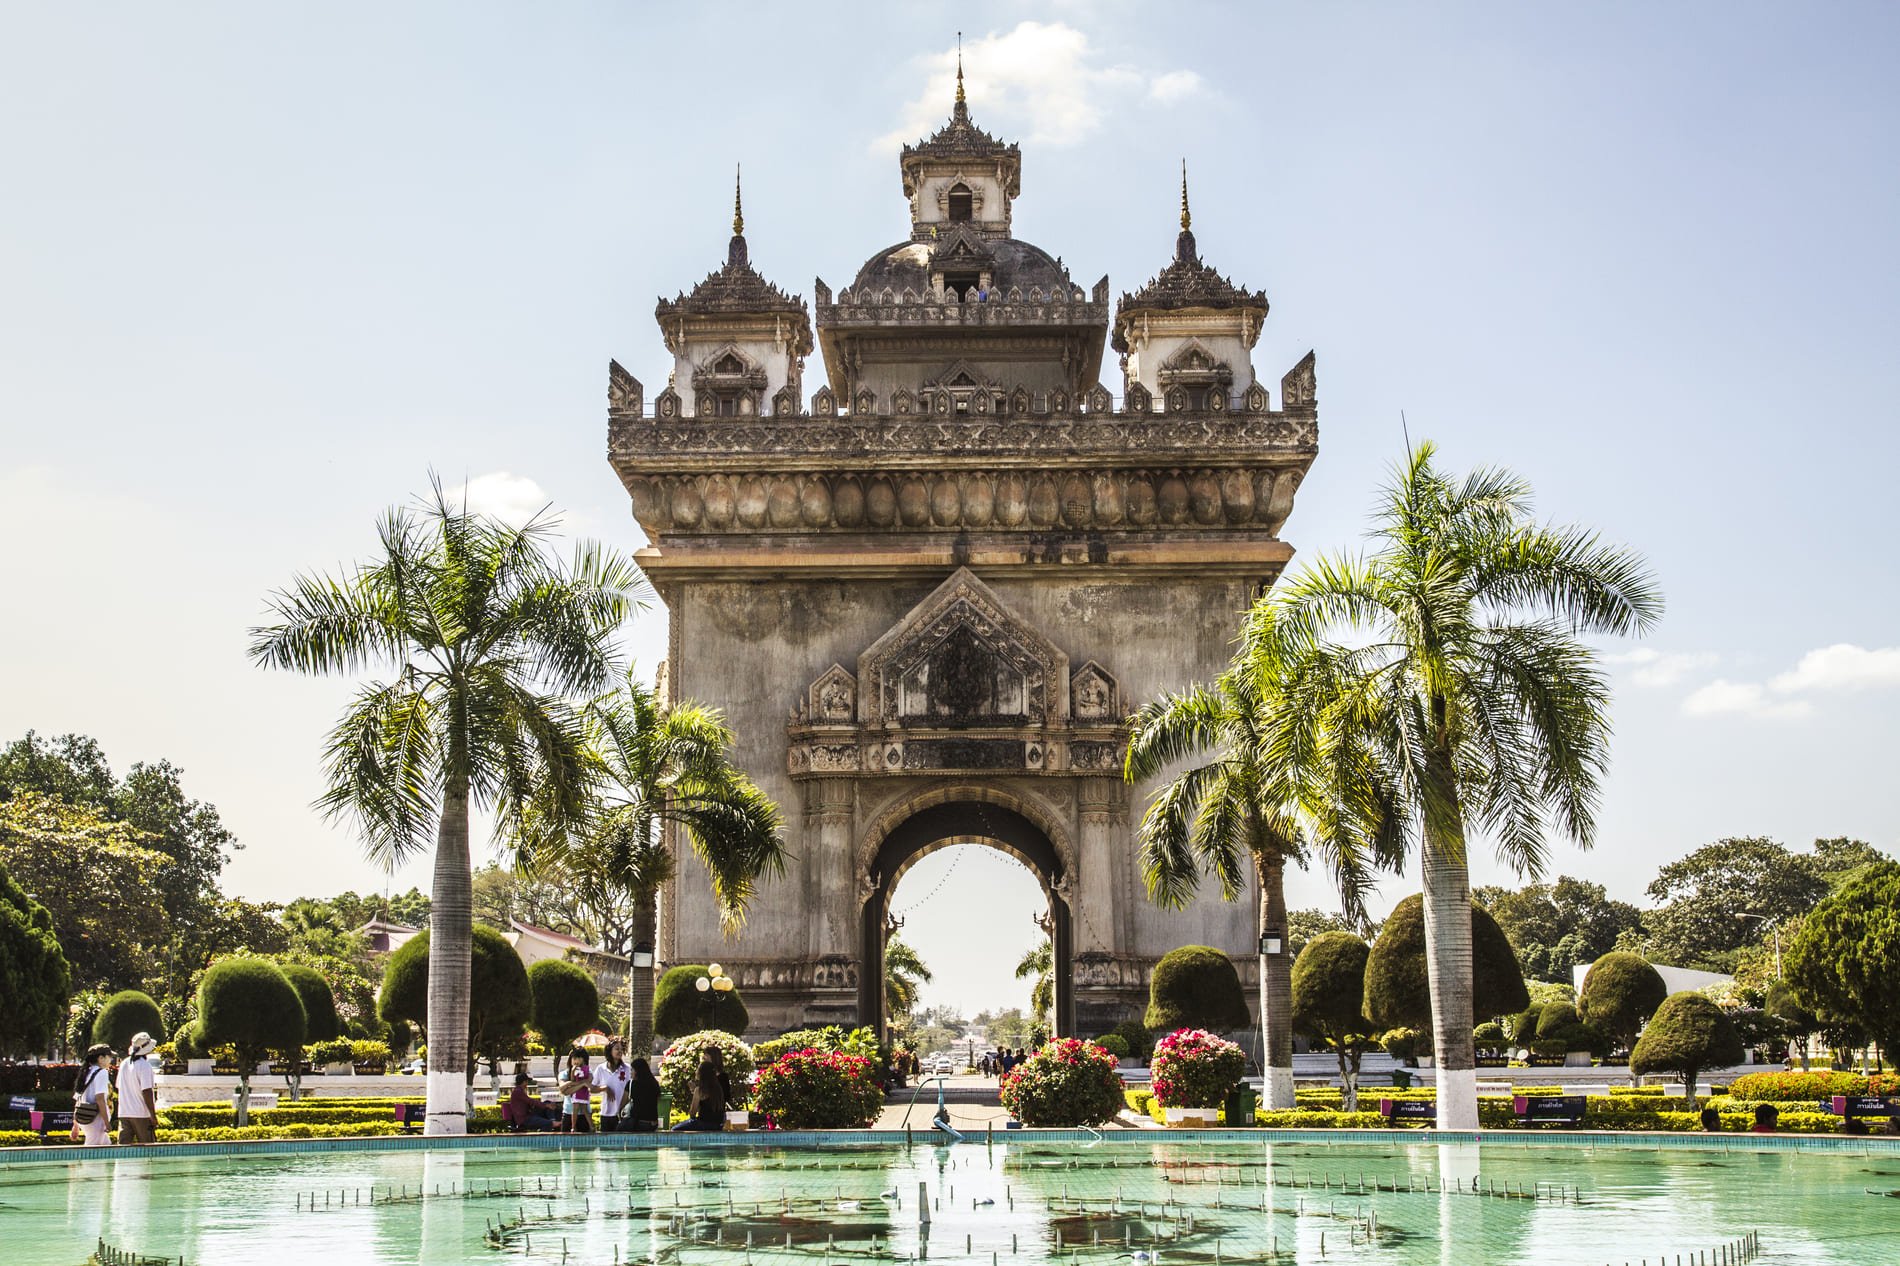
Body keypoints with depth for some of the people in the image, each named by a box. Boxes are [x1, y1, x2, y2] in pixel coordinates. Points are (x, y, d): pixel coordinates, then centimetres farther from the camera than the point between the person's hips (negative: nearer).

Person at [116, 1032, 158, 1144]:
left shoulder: (124, 1064, 9)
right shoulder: (144, 1065, -14)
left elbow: (119, 1087, 17)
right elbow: (146, 1091, -18)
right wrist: (153, 1115, -15)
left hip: (123, 1113, 7)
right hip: (141, 1114, -6)